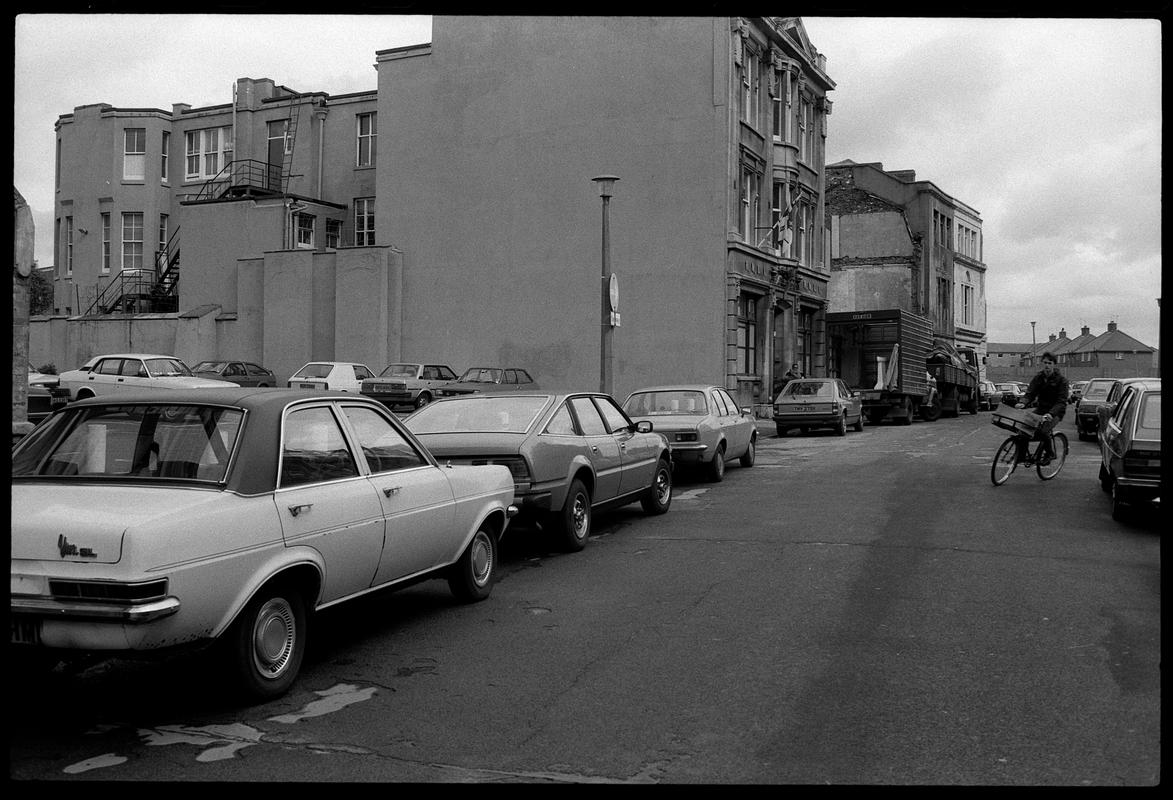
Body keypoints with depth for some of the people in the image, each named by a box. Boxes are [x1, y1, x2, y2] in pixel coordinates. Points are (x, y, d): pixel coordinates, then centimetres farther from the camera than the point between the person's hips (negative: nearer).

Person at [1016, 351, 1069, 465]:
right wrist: (1023, 403, -27)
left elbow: (1061, 402, -18)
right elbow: (1030, 393, -3)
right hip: (1041, 408, 5)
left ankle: (1049, 453, -1)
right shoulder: (1038, 377, 1)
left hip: (1055, 411, -5)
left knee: (1043, 431, -29)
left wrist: (1051, 413, -36)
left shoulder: (1061, 379, -13)